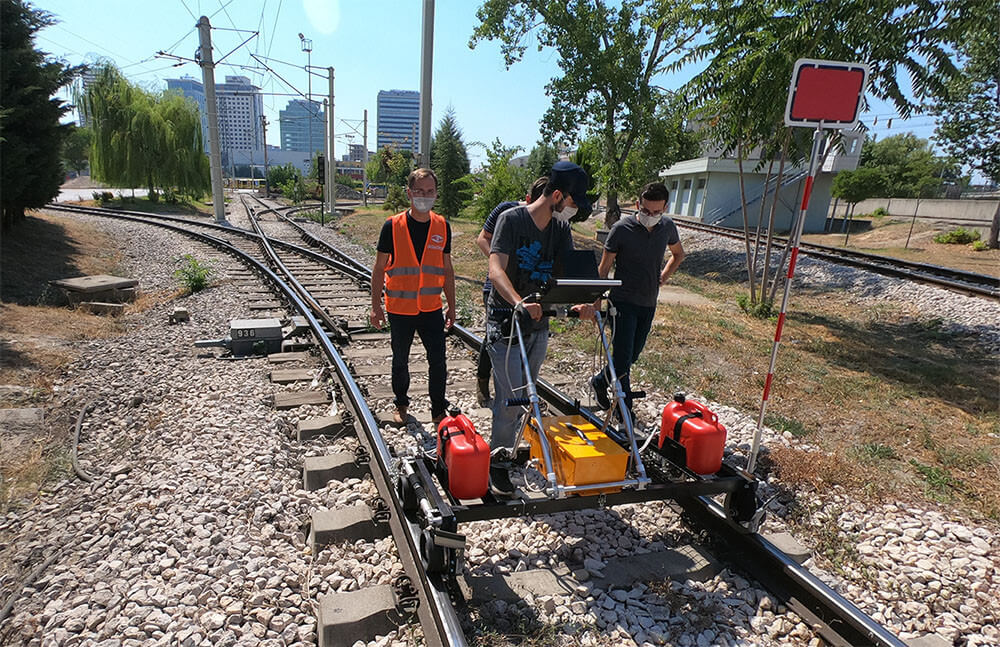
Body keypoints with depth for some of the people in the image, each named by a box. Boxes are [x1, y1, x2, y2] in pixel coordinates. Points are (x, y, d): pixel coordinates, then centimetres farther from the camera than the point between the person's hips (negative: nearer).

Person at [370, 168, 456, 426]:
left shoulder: (443, 227, 1)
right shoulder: (393, 226, -8)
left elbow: (447, 269, 8)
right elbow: (379, 268, -2)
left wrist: (451, 307, 9)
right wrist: (376, 306, -4)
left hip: (432, 308, 2)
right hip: (400, 309, -1)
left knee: (438, 361, 3)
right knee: (400, 361, 14)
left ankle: (439, 410, 21)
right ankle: (401, 404, 36)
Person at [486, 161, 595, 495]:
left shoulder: (561, 227, 4)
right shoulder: (512, 219, -15)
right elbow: (496, 270, -26)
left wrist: (580, 302, -24)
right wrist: (520, 302, -44)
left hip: (539, 322, 7)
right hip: (505, 322, -6)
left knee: (526, 393, 17)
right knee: (511, 395, -6)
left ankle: (511, 445, 38)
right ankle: (498, 460, 11)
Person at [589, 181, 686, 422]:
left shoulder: (667, 227, 1)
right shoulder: (621, 229, -13)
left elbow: (678, 254, 22)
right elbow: (604, 268, -7)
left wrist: (664, 276, 8)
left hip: (649, 302, 6)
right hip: (624, 301, -5)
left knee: (634, 353, 13)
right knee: (623, 356, -8)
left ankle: (600, 382, 35)